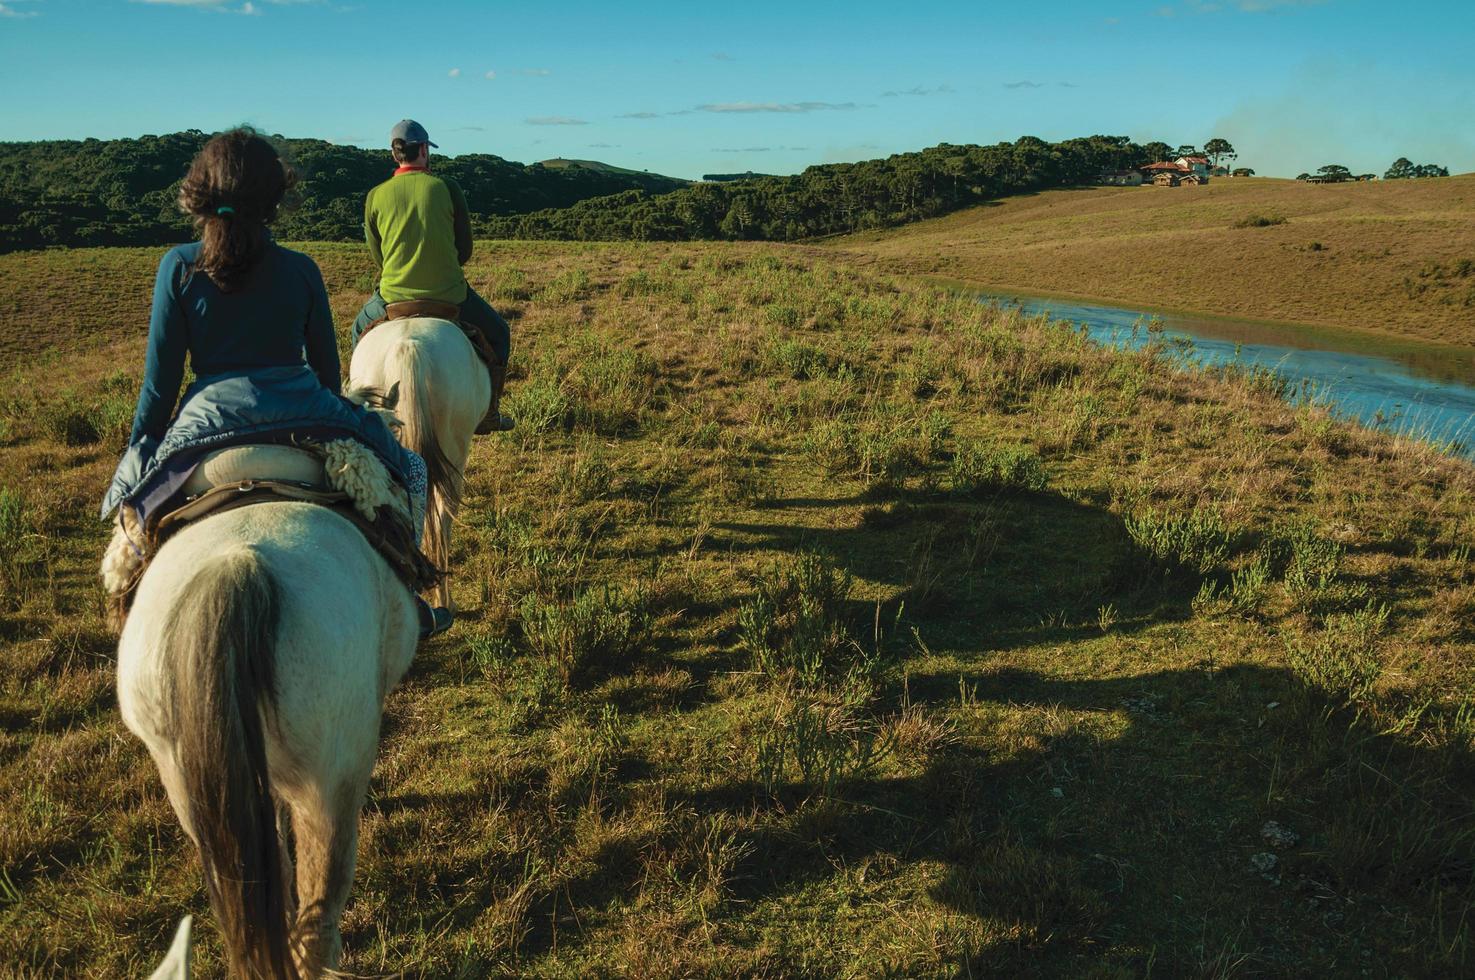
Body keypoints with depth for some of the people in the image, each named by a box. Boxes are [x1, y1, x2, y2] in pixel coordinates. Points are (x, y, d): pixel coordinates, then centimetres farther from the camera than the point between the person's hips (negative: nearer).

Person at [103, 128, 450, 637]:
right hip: (305, 414, 0)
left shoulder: (179, 266, -2)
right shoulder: (300, 269, 1)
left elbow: (161, 382, -1)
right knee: (410, 472, 23)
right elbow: (328, 368, 8)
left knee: (129, 489, 29)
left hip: (209, 421, 0)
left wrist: (137, 450, 13)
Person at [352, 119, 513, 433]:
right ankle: (487, 415, 21)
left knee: (360, 329, 33)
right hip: (449, 295, -2)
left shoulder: (375, 197, 0)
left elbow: (378, 257, 8)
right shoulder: (447, 187, -4)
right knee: (498, 334, 23)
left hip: (394, 296, 2)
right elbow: (465, 250, 1)